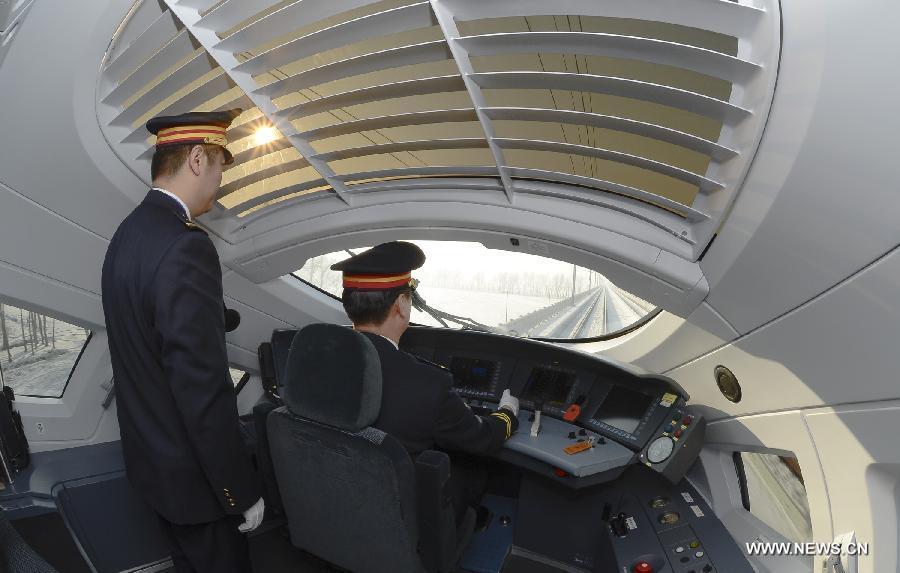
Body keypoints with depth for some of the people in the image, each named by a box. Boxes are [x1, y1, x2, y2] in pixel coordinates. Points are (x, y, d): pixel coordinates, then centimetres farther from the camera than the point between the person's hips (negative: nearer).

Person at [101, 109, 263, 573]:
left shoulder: (127, 233, 2)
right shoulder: (186, 247, -27)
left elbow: (145, 351, 9)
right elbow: (203, 391, -27)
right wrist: (242, 492, -18)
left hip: (148, 455, 9)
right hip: (189, 472, -8)